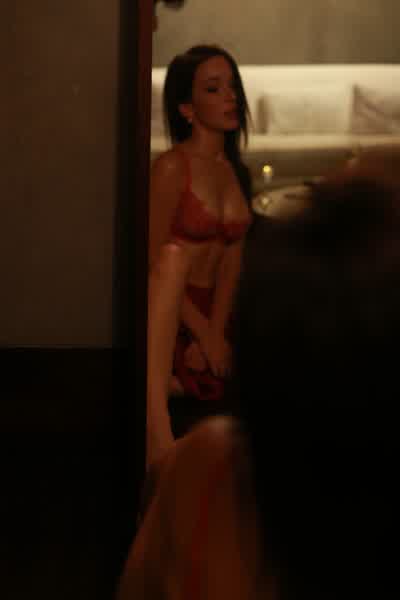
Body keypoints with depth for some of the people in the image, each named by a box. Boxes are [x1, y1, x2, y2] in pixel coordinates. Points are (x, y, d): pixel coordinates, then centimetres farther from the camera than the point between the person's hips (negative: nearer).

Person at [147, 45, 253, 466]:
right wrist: (204, 335, -15)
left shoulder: (236, 172, 11)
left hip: (213, 317, 6)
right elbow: (154, 262, -13)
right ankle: (153, 401, -40)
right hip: (166, 319, -6)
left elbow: (231, 262, 4)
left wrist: (215, 333, -11)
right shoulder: (171, 167, -9)